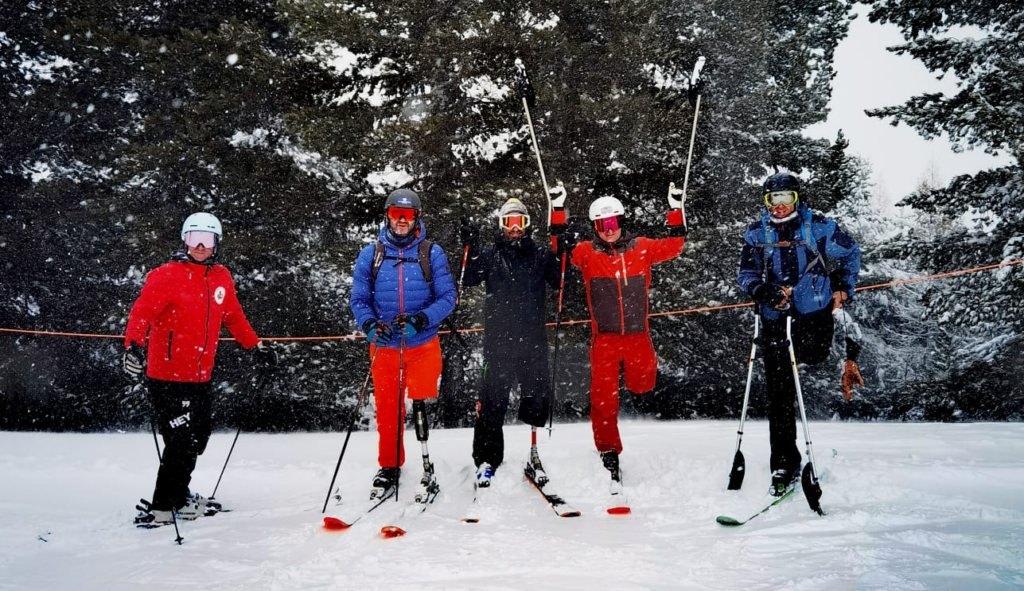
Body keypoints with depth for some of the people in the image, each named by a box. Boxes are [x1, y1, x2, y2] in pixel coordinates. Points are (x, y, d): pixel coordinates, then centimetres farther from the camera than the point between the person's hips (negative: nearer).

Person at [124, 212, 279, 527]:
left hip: (201, 375, 7)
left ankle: (178, 497, 35)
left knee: (197, 438, 16)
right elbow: (142, 312, -20)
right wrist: (133, 346, -36)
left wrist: (256, 346, 21)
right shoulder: (168, 275, -10)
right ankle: (161, 508, 10)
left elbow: (234, 317, 21)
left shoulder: (222, 277, 9)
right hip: (167, 374, -7)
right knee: (182, 441, -5)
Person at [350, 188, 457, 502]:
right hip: (384, 347, 2)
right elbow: (359, 299, 6)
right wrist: (370, 324, -14)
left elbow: (447, 297, -4)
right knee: (387, 410, 9)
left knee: (421, 408, -6)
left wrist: (420, 320, -20)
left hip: (423, 344, -2)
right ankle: (389, 469, 25)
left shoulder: (432, 253, 0)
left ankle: (428, 470, 5)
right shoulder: (370, 255, 5)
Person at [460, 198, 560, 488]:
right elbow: (470, 279, -3)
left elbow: (560, 281, 4)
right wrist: (471, 249, -15)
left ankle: (533, 449, 14)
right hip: (498, 336, -1)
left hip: (533, 336, 1)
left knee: (538, 393, 2)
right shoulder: (490, 255, 9)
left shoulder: (540, 254, 11)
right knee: (494, 396, -2)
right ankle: (487, 458, 6)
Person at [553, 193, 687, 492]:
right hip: (604, 338, -1)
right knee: (603, 400, -1)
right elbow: (561, 248, -7)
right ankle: (610, 458, 12)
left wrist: (676, 208, 3)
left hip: (638, 336, 1)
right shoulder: (587, 252, 3)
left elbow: (674, 245, 10)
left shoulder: (642, 249, 6)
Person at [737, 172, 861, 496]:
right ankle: (784, 463, 8)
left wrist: (844, 287, 10)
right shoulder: (756, 234, 4)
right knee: (779, 393, -1)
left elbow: (850, 252, 14)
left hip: (813, 312, -1)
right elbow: (746, 274, 6)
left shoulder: (818, 227, -1)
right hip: (775, 319, 1)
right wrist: (763, 290, -14)